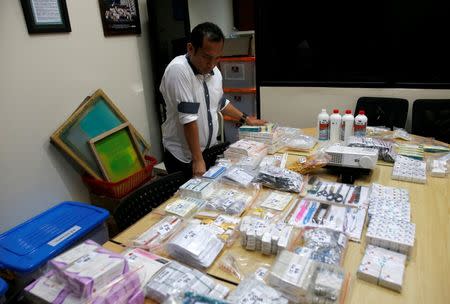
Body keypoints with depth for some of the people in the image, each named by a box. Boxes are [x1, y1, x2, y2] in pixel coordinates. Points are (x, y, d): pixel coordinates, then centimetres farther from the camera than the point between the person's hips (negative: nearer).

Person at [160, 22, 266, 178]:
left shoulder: (214, 71, 1)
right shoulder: (178, 70, -23)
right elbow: (188, 118, -25)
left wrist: (246, 119, 21)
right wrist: (197, 159, -24)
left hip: (211, 150, 7)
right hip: (183, 157, -7)